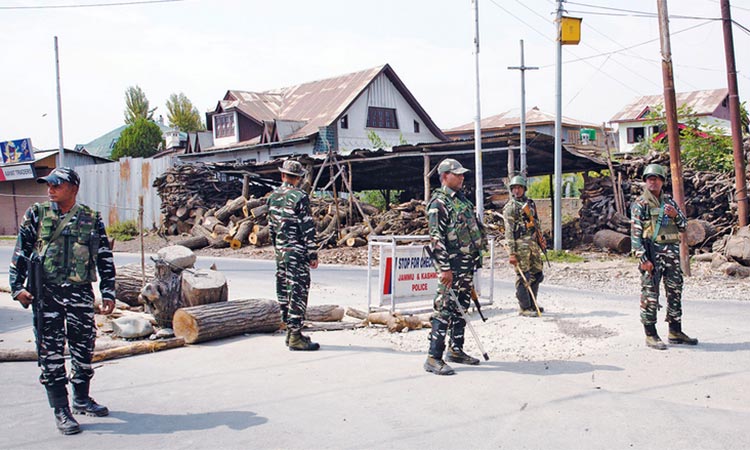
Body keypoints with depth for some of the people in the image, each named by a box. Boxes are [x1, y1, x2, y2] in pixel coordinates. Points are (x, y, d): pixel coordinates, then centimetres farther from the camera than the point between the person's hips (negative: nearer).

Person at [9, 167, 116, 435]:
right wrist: (17, 287, -2)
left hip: (80, 292, 1)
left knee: (84, 347, 9)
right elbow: (21, 252, 6)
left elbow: (105, 258, 9)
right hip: (46, 293, -1)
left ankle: (81, 399, 28)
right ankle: (61, 411, 7)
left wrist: (108, 293, 6)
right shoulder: (37, 214, 5)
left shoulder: (91, 219, 6)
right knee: (51, 352, -1)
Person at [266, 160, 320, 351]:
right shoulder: (300, 197, -12)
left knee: (284, 292, 12)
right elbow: (308, 229, -13)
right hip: (297, 253, -7)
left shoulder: (273, 197, 9)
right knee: (298, 292, -5)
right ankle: (295, 336, -4)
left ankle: (290, 331, 21)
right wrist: (313, 254, -9)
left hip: (280, 252, 8)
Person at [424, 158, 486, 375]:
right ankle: (433, 358, -6)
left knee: (461, 308, 16)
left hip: (468, 263, 9)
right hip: (452, 265, -9)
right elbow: (436, 238, -18)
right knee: (444, 310, -9)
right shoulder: (439, 203, -12)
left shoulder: (462, 199, 16)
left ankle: (456, 350, 27)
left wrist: (476, 257, 21)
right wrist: (445, 267, -23)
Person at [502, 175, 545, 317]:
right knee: (523, 277, -5)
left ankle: (532, 304, 25)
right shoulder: (510, 207, -6)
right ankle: (524, 308, 3)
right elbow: (509, 231, -10)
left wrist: (541, 239, 16)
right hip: (520, 245, -7)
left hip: (534, 243, 7)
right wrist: (511, 253, -16)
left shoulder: (530, 203, 15)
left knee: (537, 274, 12)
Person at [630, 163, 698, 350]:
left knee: (675, 292, 11)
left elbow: (684, 226, 15)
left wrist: (675, 215, -7)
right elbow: (635, 233, -9)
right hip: (652, 252, -6)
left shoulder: (669, 201, 14)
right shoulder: (640, 204, -2)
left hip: (672, 251, 6)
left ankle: (675, 332, 22)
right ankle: (650, 335, 3)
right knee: (650, 294, -4)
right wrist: (642, 258, -16)